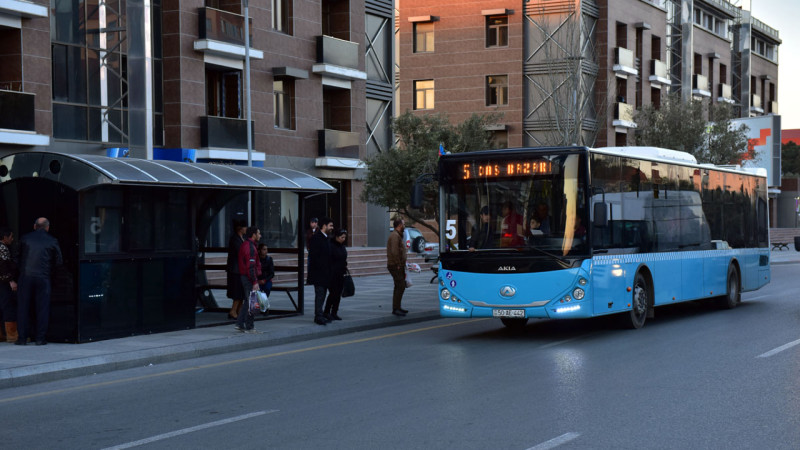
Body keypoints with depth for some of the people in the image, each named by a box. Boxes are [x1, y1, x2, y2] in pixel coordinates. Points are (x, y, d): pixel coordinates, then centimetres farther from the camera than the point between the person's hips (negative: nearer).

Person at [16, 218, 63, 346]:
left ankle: (22, 337, 5)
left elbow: (20, 257, 11)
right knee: (42, 308, 4)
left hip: (25, 277, 1)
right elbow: (59, 262, 6)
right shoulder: (52, 241, 3)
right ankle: (40, 338, 3)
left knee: (23, 307, 6)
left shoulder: (25, 238, 6)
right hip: (43, 277, -1)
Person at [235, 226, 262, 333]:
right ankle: (249, 327, 1)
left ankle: (239, 324, 17)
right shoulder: (250, 247, -17)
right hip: (249, 278, -10)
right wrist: (255, 282, -22)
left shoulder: (244, 245, 15)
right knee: (250, 302, -4)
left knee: (247, 301, 16)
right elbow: (251, 266, -23)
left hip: (244, 276, 10)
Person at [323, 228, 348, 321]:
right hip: (333, 274, -8)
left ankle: (334, 313, 13)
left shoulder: (342, 247, 13)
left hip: (341, 275, 8)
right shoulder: (331, 246, -11)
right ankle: (327, 312, 2)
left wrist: (345, 270, 15)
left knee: (338, 294, 7)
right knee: (333, 293, -8)